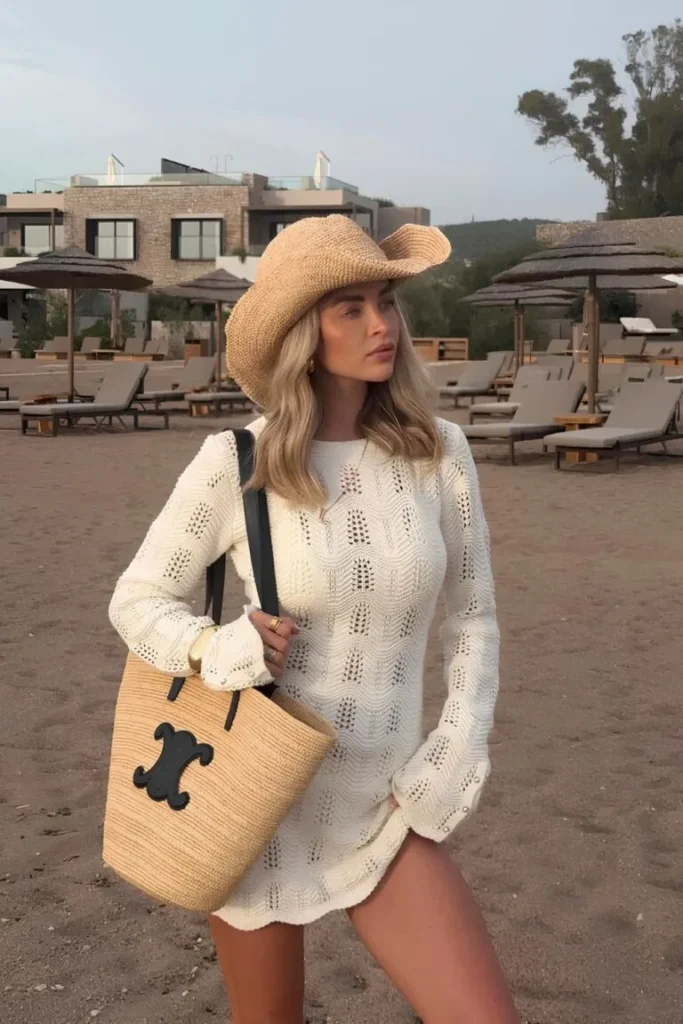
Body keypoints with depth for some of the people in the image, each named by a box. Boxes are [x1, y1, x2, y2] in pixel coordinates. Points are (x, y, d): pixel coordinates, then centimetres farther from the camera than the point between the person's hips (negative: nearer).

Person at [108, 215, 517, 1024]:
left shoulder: (438, 452, -6)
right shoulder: (235, 463, -13)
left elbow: (473, 617, 5)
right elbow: (136, 600, -2)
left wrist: (458, 751, -5)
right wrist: (212, 650, -21)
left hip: (383, 807, 2)